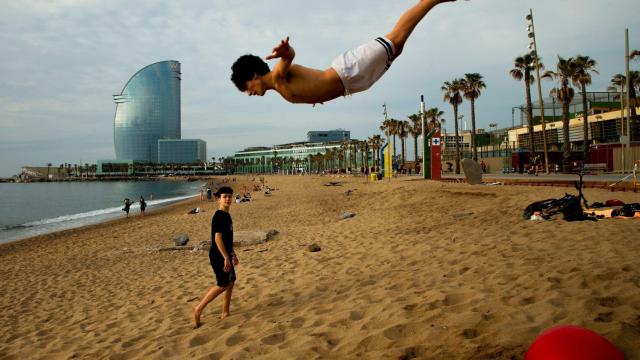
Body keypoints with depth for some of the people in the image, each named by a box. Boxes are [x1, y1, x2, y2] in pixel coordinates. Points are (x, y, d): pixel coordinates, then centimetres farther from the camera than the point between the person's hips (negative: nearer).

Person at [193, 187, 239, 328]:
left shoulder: (227, 215, 12)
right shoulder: (218, 216, -18)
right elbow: (217, 238, -25)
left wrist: (233, 254, 23)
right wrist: (226, 257, -27)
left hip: (225, 255, 10)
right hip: (219, 256, -10)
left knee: (231, 281, 14)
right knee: (222, 285, -6)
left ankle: (225, 312, 23)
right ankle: (199, 308, 4)